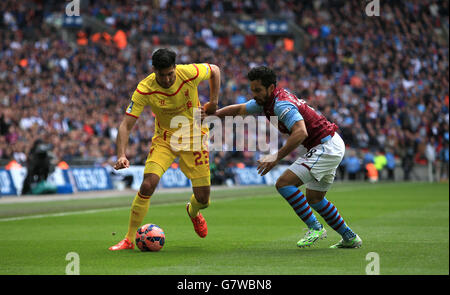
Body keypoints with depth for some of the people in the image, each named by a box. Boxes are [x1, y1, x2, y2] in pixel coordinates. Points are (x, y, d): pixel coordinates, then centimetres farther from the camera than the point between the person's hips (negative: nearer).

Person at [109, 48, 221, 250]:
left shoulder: (190, 73, -21)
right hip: (164, 139, -1)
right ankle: (129, 239, -9)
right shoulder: (145, 90, -23)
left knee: (203, 198, 0)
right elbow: (126, 125, -22)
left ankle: (193, 212, 41)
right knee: (148, 185, -23)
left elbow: (215, 70, 2)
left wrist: (213, 103, -3)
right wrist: (121, 155, -36)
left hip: (194, 137, 1)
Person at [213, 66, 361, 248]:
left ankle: (315, 228, -11)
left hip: (327, 147, -11)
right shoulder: (266, 101, 7)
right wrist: (211, 114, 10)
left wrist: (277, 157, -36)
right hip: (330, 146, 11)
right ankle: (350, 238, 28)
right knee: (314, 199, 20)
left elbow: (301, 132, -37)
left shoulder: (282, 104, -23)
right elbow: (239, 109, 21)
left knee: (284, 183, -17)